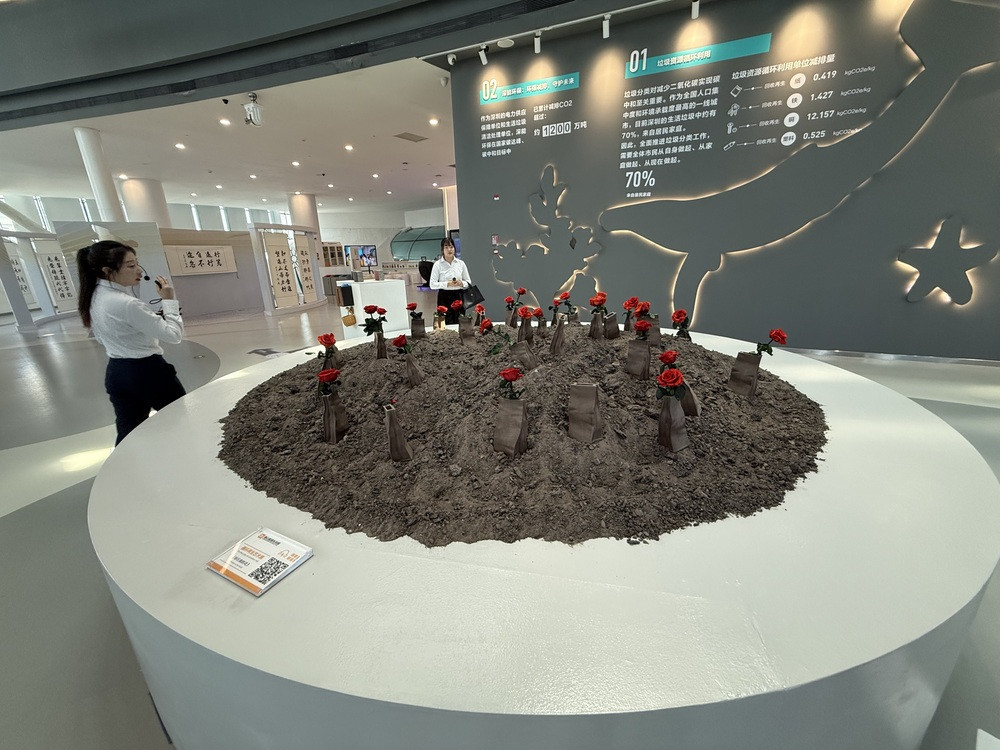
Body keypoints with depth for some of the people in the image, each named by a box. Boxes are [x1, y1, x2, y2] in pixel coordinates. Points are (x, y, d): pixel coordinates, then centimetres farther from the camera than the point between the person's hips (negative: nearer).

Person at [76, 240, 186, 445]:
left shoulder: (94, 298, 4)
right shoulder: (128, 304, -24)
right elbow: (174, 335, -21)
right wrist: (169, 301, -12)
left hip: (115, 373, 8)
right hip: (148, 372, -8)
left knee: (128, 434, 14)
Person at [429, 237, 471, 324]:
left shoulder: (461, 263, 7)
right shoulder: (437, 264, -1)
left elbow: (469, 282, 11)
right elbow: (432, 284, -6)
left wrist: (461, 283, -10)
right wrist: (448, 284, -18)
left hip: (458, 296, 3)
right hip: (444, 297, -3)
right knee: (446, 324, -6)